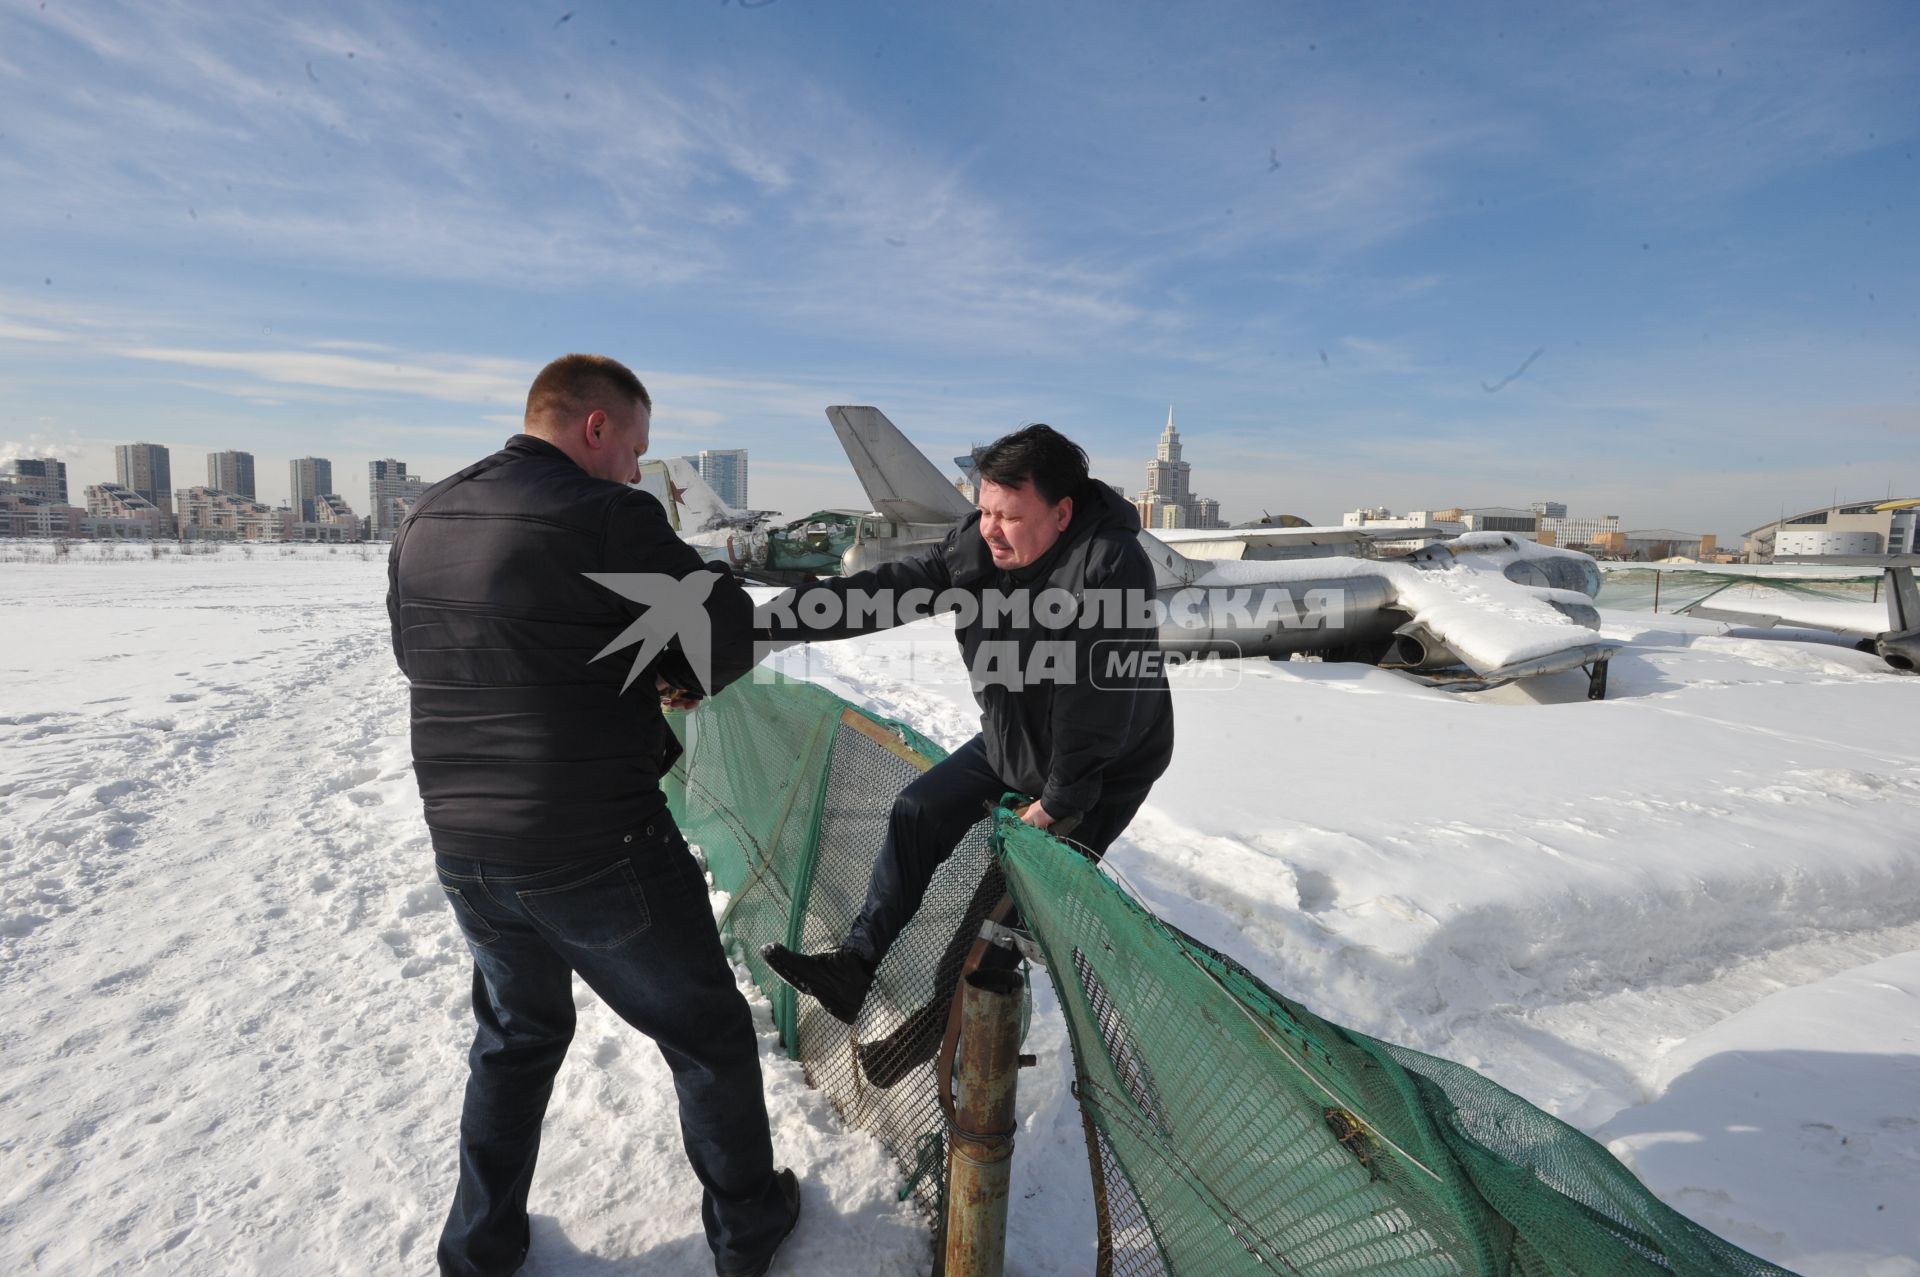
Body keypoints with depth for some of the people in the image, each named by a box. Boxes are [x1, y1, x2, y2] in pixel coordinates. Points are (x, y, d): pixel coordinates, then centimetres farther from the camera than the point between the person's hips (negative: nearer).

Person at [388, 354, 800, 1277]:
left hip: (463, 848, 7)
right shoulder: (607, 517, -18)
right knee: (708, 1033, 16)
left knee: (517, 1035, 29)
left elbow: (417, 654, 16)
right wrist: (693, 680, 8)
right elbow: (724, 631, -15)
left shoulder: (424, 521, 6)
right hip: (599, 854, -7)